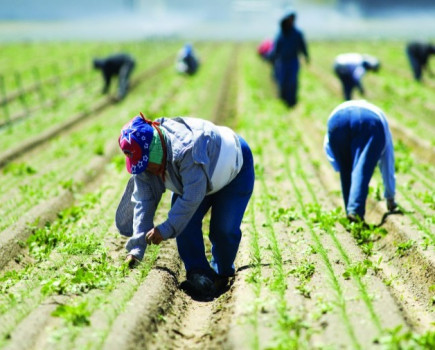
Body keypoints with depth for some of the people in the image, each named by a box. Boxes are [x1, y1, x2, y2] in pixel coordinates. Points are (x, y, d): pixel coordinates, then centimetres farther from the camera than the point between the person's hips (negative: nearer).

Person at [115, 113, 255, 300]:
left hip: (235, 168, -6)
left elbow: (193, 196, -43)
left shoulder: (187, 148, -46)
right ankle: (200, 276, -8)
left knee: (224, 229, -13)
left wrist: (166, 229, -43)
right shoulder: (144, 158, -22)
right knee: (185, 223, -16)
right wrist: (136, 249, -26)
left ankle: (223, 274, 13)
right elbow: (143, 201, -20)